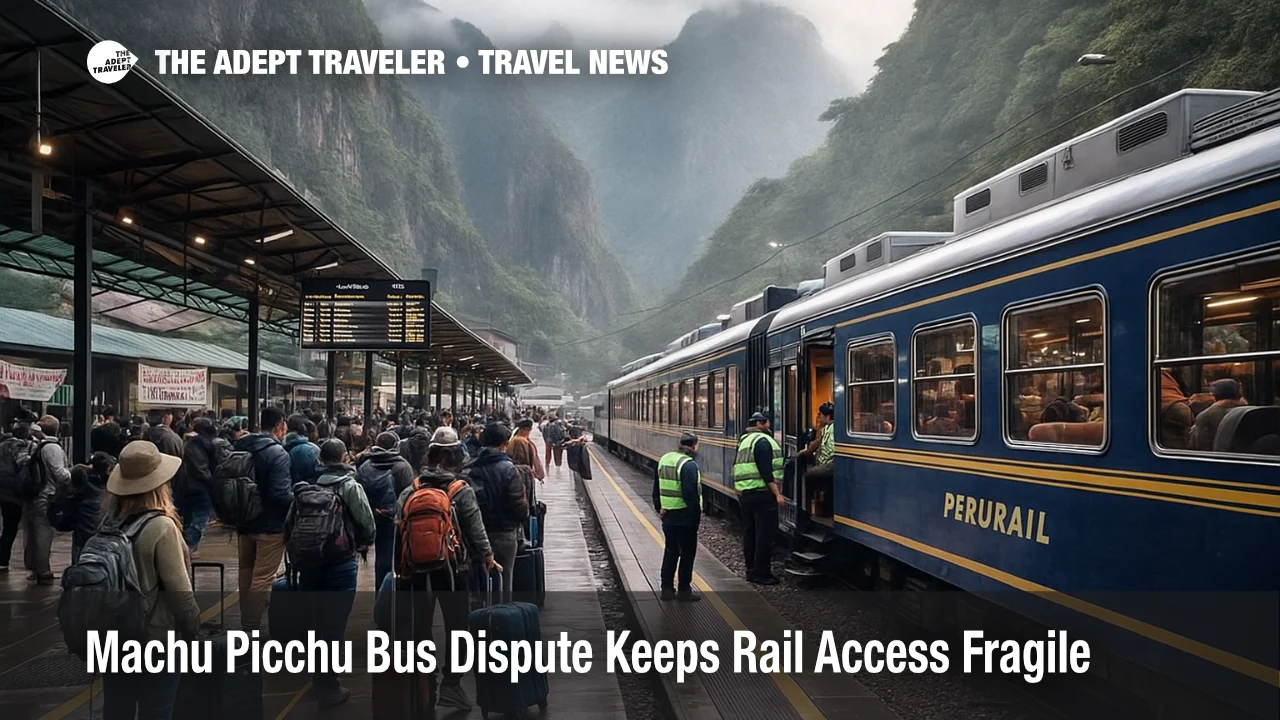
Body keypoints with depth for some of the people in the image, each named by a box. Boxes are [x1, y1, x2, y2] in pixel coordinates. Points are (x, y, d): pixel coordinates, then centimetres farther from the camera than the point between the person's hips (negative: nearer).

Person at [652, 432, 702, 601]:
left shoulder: (664, 459, 9)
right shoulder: (689, 464, -19)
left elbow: (657, 487, 16)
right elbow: (690, 493, -24)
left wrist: (659, 507, 21)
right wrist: (697, 512, -15)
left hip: (667, 515, 8)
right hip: (685, 517, -8)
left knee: (670, 552, 15)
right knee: (687, 554, 3)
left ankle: (667, 589, 18)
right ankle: (684, 590, 8)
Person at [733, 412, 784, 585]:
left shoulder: (745, 441, 17)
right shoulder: (762, 441, -12)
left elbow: (737, 467, 20)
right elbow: (766, 471, -19)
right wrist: (777, 494, -19)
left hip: (744, 493, 10)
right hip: (761, 493, -10)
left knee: (750, 533, 13)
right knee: (765, 534, -4)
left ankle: (751, 571, 20)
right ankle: (761, 574, -2)